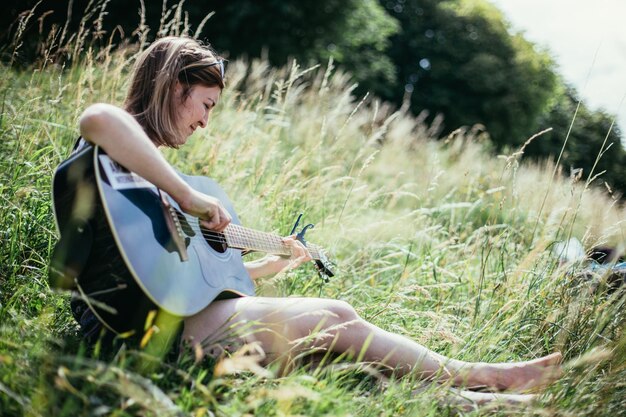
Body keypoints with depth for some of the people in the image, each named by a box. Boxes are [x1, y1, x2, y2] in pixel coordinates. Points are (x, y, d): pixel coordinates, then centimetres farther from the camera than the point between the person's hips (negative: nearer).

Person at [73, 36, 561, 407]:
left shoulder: (148, 157, 20)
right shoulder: (119, 145, -9)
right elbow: (99, 119, -38)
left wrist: (269, 265, 26)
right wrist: (189, 196, -32)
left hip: (185, 310, 10)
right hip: (176, 327, -10)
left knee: (338, 317, 6)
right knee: (337, 320, -1)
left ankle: (476, 386, 11)